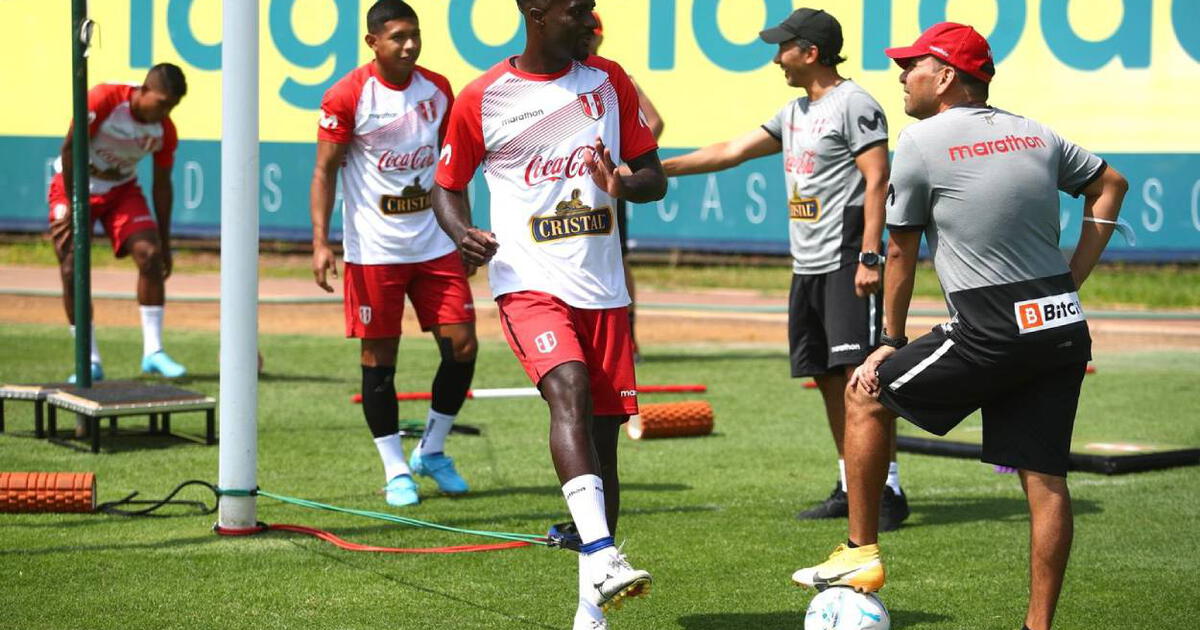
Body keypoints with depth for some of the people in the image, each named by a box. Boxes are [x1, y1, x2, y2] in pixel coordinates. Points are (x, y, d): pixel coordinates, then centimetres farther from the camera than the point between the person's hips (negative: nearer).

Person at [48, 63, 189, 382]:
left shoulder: (165, 131, -12)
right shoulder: (103, 101, -27)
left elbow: (162, 186, -2)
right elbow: (69, 148, -20)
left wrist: (165, 243, -1)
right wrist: (72, 203, -18)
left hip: (122, 189, 3)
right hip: (76, 186, -3)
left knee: (150, 254, -16)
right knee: (72, 270, -11)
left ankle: (153, 352, -9)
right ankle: (91, 361, -3)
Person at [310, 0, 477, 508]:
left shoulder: (438, 89, 6)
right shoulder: (348, 96, -9)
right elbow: (325, 170, -7)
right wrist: (320, 242, -16)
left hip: (435, 245, 4)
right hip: (373, 250, -4)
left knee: (462, 347, -1)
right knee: (379, 358, 0)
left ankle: (431, 451, 18)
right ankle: (396, 470, 12)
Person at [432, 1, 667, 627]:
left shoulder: (610, 82, 8)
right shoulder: (481, 99, -1)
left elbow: (654, 175, 11)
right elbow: (447, 186, 9)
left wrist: (623, 184, -13)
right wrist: (463, 234, -13)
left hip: (603, 287, 4)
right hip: (528, 282, -4)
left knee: (603, 433, 4)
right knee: (569, 390, -29)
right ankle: (601, 558, -41)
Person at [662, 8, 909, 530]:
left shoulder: (853, 103, -9)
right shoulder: (795, 113, 19)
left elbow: (877, 179, -15)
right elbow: (732, 151, 23)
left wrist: (868, 257, -22)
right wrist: (656, 169, 19)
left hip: (846, 263, -9)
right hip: (807, 266, 9)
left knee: (860, 372, -15)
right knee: (827, 376, 10)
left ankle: (888, 489, -16)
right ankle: (851, 486, 17)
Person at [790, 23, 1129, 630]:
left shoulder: (922, 142, -2)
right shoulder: (1036, 135, 14)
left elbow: (900, 252, 5)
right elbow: (1110, 184, 27)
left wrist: (892, 342, 16)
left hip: (992, 338, -6)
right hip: (1065, 330, 6)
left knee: (867, 393, 12)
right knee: (1045, 479, 7)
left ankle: (861, 553, 13)